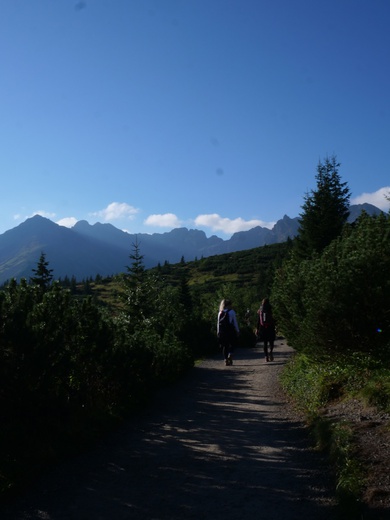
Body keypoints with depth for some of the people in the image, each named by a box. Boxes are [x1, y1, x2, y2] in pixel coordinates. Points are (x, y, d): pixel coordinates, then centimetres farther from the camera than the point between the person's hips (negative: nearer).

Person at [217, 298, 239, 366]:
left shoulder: (220, 312, 7)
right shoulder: (232, 312, -4)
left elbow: (218, 322, 7)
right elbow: (235, 322, -5)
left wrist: (218, 331, 12)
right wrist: (237, 330, 1)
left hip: (222, 331, 4)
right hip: (230, 330, -4)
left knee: (225, 345, 11)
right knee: (233, 343, 11)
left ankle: (226, 360, 8)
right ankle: (230, 354, -12)